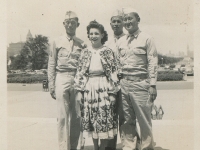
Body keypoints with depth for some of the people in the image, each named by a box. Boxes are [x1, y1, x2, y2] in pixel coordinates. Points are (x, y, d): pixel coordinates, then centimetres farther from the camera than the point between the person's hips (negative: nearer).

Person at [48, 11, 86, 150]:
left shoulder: (82, 44, 10)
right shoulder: (57, 42, 9)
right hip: (62, 79, -1)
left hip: (78, 80, 1)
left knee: (76, 116, 5)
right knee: (63, 116, 0)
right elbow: (52, 65, 7)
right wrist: (51, 85, 2)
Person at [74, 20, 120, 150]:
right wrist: (79, 91, 2)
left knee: (104, 121, 0)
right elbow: (80, 73, 8)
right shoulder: (85, 53, 8)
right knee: (92, 122, 9)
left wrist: (113, 92, -8)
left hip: (104, 90, -3)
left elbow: (113, 73, -3)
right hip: (89, 90, 3)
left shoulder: (108, 52, 0)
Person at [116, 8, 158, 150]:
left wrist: (152, 85, -10)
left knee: (144, 119, 0)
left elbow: (153, 63, -4)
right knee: (127, 120, 9)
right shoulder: (120, 41, 14)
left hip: (140, 83, -5)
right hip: (124, 84, 5)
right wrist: (118, 81, 13)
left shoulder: (146, 39, 0)